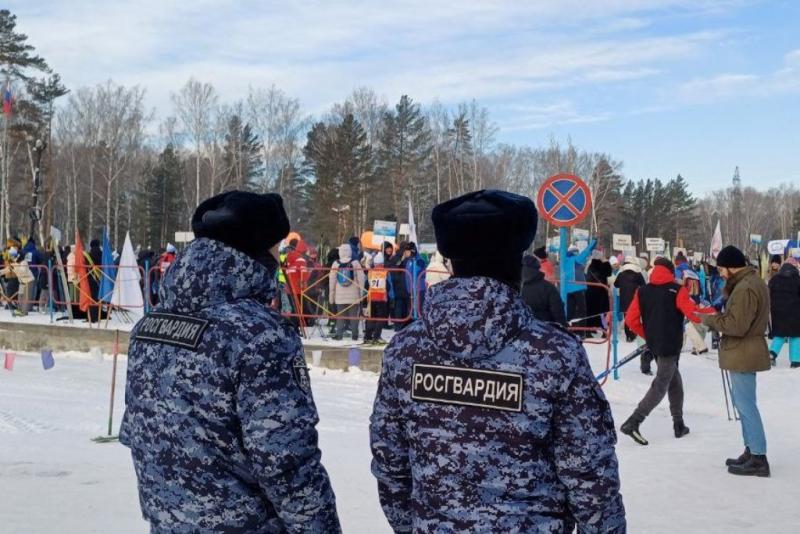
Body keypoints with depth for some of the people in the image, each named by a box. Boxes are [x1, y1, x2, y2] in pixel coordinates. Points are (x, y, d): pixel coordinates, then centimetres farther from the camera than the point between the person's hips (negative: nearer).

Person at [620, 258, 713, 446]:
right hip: (670, 346, -6)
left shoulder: (642, 291, 4)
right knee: (660, 386, -3)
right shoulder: (677, 291, -10)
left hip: (654, 345, 6)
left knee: (675, 382, 20)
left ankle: (679, 425, 23)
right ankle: (632, 423, -14)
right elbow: (693, 313, -20)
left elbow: (631, 320, 1)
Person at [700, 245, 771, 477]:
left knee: (746, 405, -6)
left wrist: (710, 320, -13)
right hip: (746, 351, 11)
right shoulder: (752, 281, 12)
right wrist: (718, 317, 5)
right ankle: (751, 451, 26)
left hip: (743, 354, -11)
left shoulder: (745, 288, -22)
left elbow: (736, 326, -25)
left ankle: (759, 458, -2)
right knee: (743, 403, 18)